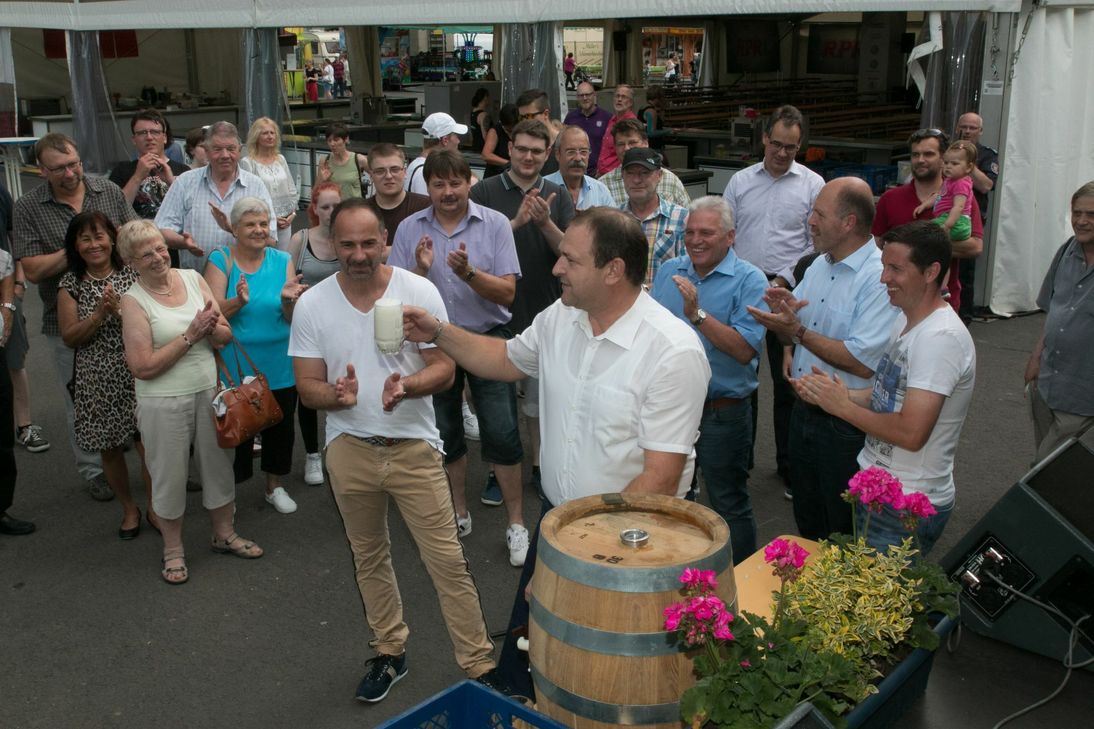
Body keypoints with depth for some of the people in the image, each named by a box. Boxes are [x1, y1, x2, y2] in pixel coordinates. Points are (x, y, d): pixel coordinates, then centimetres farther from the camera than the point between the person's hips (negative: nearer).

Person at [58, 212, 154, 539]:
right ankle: (129, 509, 34)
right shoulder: (71, 284, 1)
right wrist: (99, 314, -17)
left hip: (137, 374, -1)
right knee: (110, 449, 12)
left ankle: (154, 508, 19)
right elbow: (70, 337, -3)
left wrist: (121, 310, -20)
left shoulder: (132, 273, -1)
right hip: (98, 380, 2)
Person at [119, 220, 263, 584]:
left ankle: (224, 533, 37)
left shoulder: (192, 278, 1)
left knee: (218, 464, 16)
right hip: (163, 402, -4)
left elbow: (225, 336, 4)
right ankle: (173, 549, 28)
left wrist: (210, 327, -19)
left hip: (208, 390, 4)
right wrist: (190, 335, -19)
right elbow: (143, 367, -18)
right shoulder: (133, 300, -12)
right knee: (169, 475, 9)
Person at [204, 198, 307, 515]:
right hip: (235, 366, -2)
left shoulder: (283, 260, 0)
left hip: (279, 366, 2)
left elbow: (293, 318, -5)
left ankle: (275, 486, 35)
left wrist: (288, 301, -27)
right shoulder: (220, 259, -5)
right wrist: (237, 301, -32)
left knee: (280, 426, 14)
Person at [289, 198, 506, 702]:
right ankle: (389, 653, 37)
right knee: (368, 558, 18)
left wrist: (406, 386, -28)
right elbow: (307, 387, -2)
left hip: (414, 447, -2)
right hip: (350, 449, 3)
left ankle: (479, 666, 11)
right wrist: (337, 395, -26)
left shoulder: (419, 292, -9)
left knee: (448, 561, -2)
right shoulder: (312, 305, -4)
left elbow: (444, 367, -7)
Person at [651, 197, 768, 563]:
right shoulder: (668, 271, 6)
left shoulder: (749, 281, -11)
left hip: (721, 413, -5)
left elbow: (744, 350, -22)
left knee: (730, 508, 8)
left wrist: (697, 315, -28)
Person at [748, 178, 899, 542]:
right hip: (804, 413, 8)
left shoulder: (881, 278, -20)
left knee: (847, 531, 9)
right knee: (808, 526, 23)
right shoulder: (819, 265, 8)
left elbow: (862, 362, -26)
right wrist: (784, 309, -9)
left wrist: (798, 331, -22)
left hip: (846, 426, -8)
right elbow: (791, 331, 14)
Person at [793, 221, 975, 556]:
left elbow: (911, 433, -29)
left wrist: (842, 406, -16)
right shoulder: (906, 320, 8)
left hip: (907, 509, -9)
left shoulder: (941, 337, -23)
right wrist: (831, 393, -1)